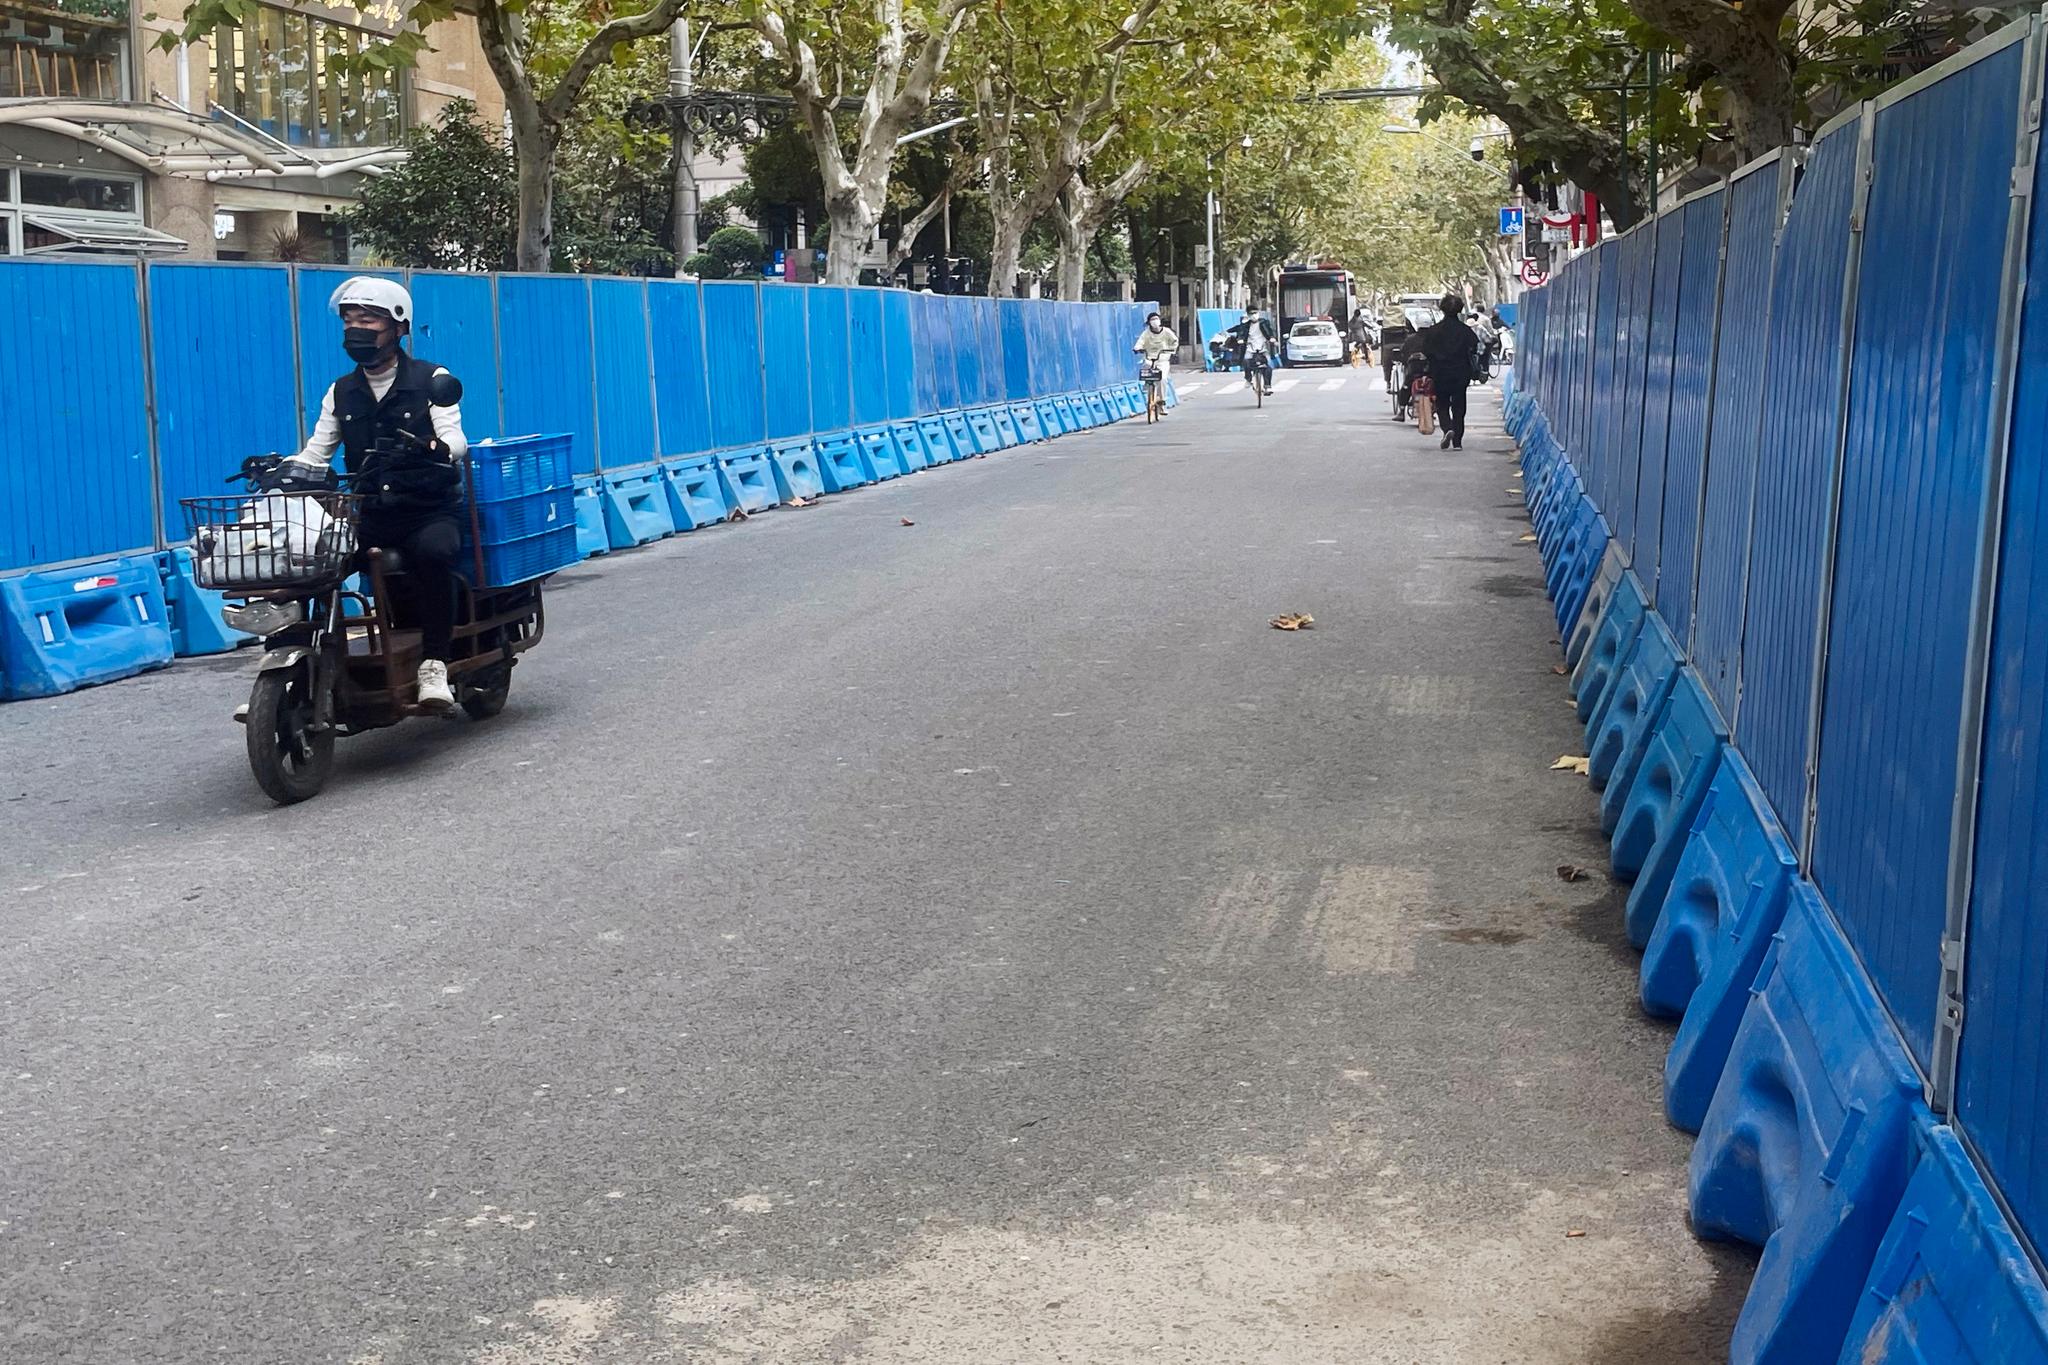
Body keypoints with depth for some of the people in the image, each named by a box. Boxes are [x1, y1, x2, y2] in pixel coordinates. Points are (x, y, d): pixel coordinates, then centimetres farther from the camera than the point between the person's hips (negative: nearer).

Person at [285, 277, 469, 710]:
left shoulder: (431, 379, 3)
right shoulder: (342, 392, 15)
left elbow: (454, 438, -11)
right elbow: (316, 453, 11)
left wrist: (431, 448, -35)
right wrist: (281, 472, -10)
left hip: (429, 511, -4)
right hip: (367, 516, 4)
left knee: (432, 551, -37)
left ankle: (434, 664, -28)